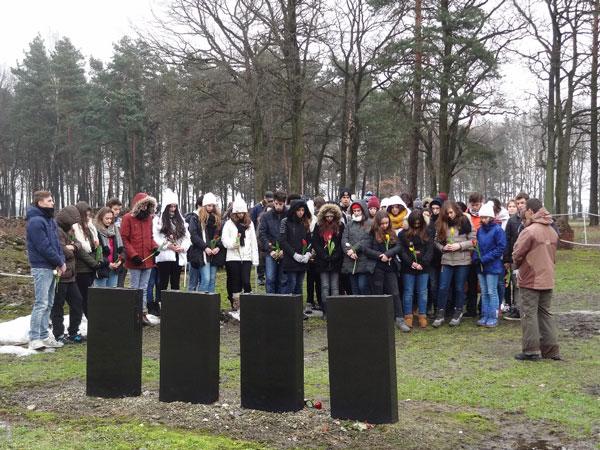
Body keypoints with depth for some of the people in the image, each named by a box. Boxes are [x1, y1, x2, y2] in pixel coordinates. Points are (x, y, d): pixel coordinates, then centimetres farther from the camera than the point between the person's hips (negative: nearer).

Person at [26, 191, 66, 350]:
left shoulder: (50, 220, 15)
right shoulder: (35, 221, -13)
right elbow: (44, 247, -19)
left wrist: (61, 261, -1)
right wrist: (60, 262, -11)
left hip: (52, 267, 9)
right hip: (42, 267, -9)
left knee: (48, 304, 12)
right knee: (41, 304, -9)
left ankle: (44, 336, 18)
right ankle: (34, 338, -4)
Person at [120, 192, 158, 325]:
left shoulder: (148, 217, 12)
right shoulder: (128, 218, -6)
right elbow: (124, 239, -9)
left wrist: (154, 247, -1)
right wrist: (134, 255, -15)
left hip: (148, 259, 6)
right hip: (135, 261, -5)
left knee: (144, 289, 11)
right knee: (135, 288, 2)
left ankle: (143, 314, 17)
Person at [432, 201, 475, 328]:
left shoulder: (465, 221, -6)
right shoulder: (441, 224, 4)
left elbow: (473, 240, -5)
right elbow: (437, 241, 9)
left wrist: (459, 245, -15)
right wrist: (443, 247, -10)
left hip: (463, 260, -2)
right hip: (447, 260, 3)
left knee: (459, 287, 9)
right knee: (443, 287, 1)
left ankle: (458, 312, 23)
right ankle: (440, 313, 11)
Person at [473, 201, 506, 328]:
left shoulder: (497, 230, -11)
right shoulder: (480, 230, 7)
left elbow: (501, 247, -14)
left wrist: (486, 258, -18)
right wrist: (476, 257, -2)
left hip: (493, 266, -6)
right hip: (480, 266, 6)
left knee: (492, 292, 0)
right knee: (484, 292, 12)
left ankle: (493, 318, 8)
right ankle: (485, 316, 19)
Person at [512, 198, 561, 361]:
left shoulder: (529, 231, -17)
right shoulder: (552, 231, 6)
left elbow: (517, 254, -12)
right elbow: (552, 254, 13)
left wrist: (518, 264, 8)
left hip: (531, 280, -7)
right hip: (547, 279, 7)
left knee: (529, 314, 1)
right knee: (545, 313, 14)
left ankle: (531, 351, 3)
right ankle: (551, 350, 16)